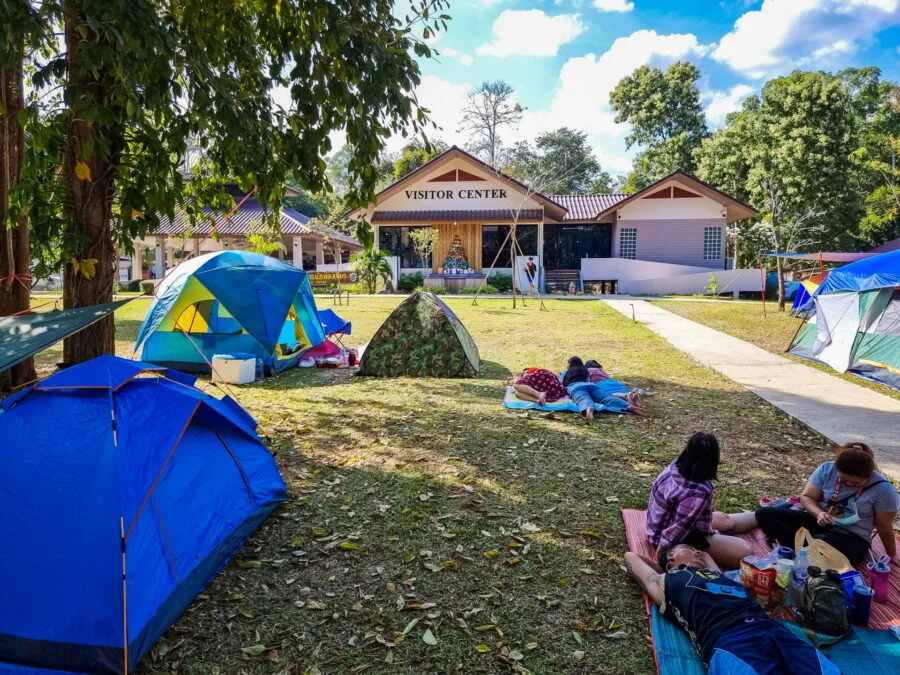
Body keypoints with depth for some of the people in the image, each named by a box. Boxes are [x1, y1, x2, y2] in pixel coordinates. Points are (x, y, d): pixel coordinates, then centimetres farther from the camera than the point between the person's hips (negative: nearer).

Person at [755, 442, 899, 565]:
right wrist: (819, 513, -20)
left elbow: (884, 527, -3)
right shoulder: (827, 469, -7)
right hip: (821, 524, 5)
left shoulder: (883, 489, -15)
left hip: (853, 538, -4)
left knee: (819, 543, -43)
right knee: (764, 513, -18)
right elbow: (806, 497, 0)